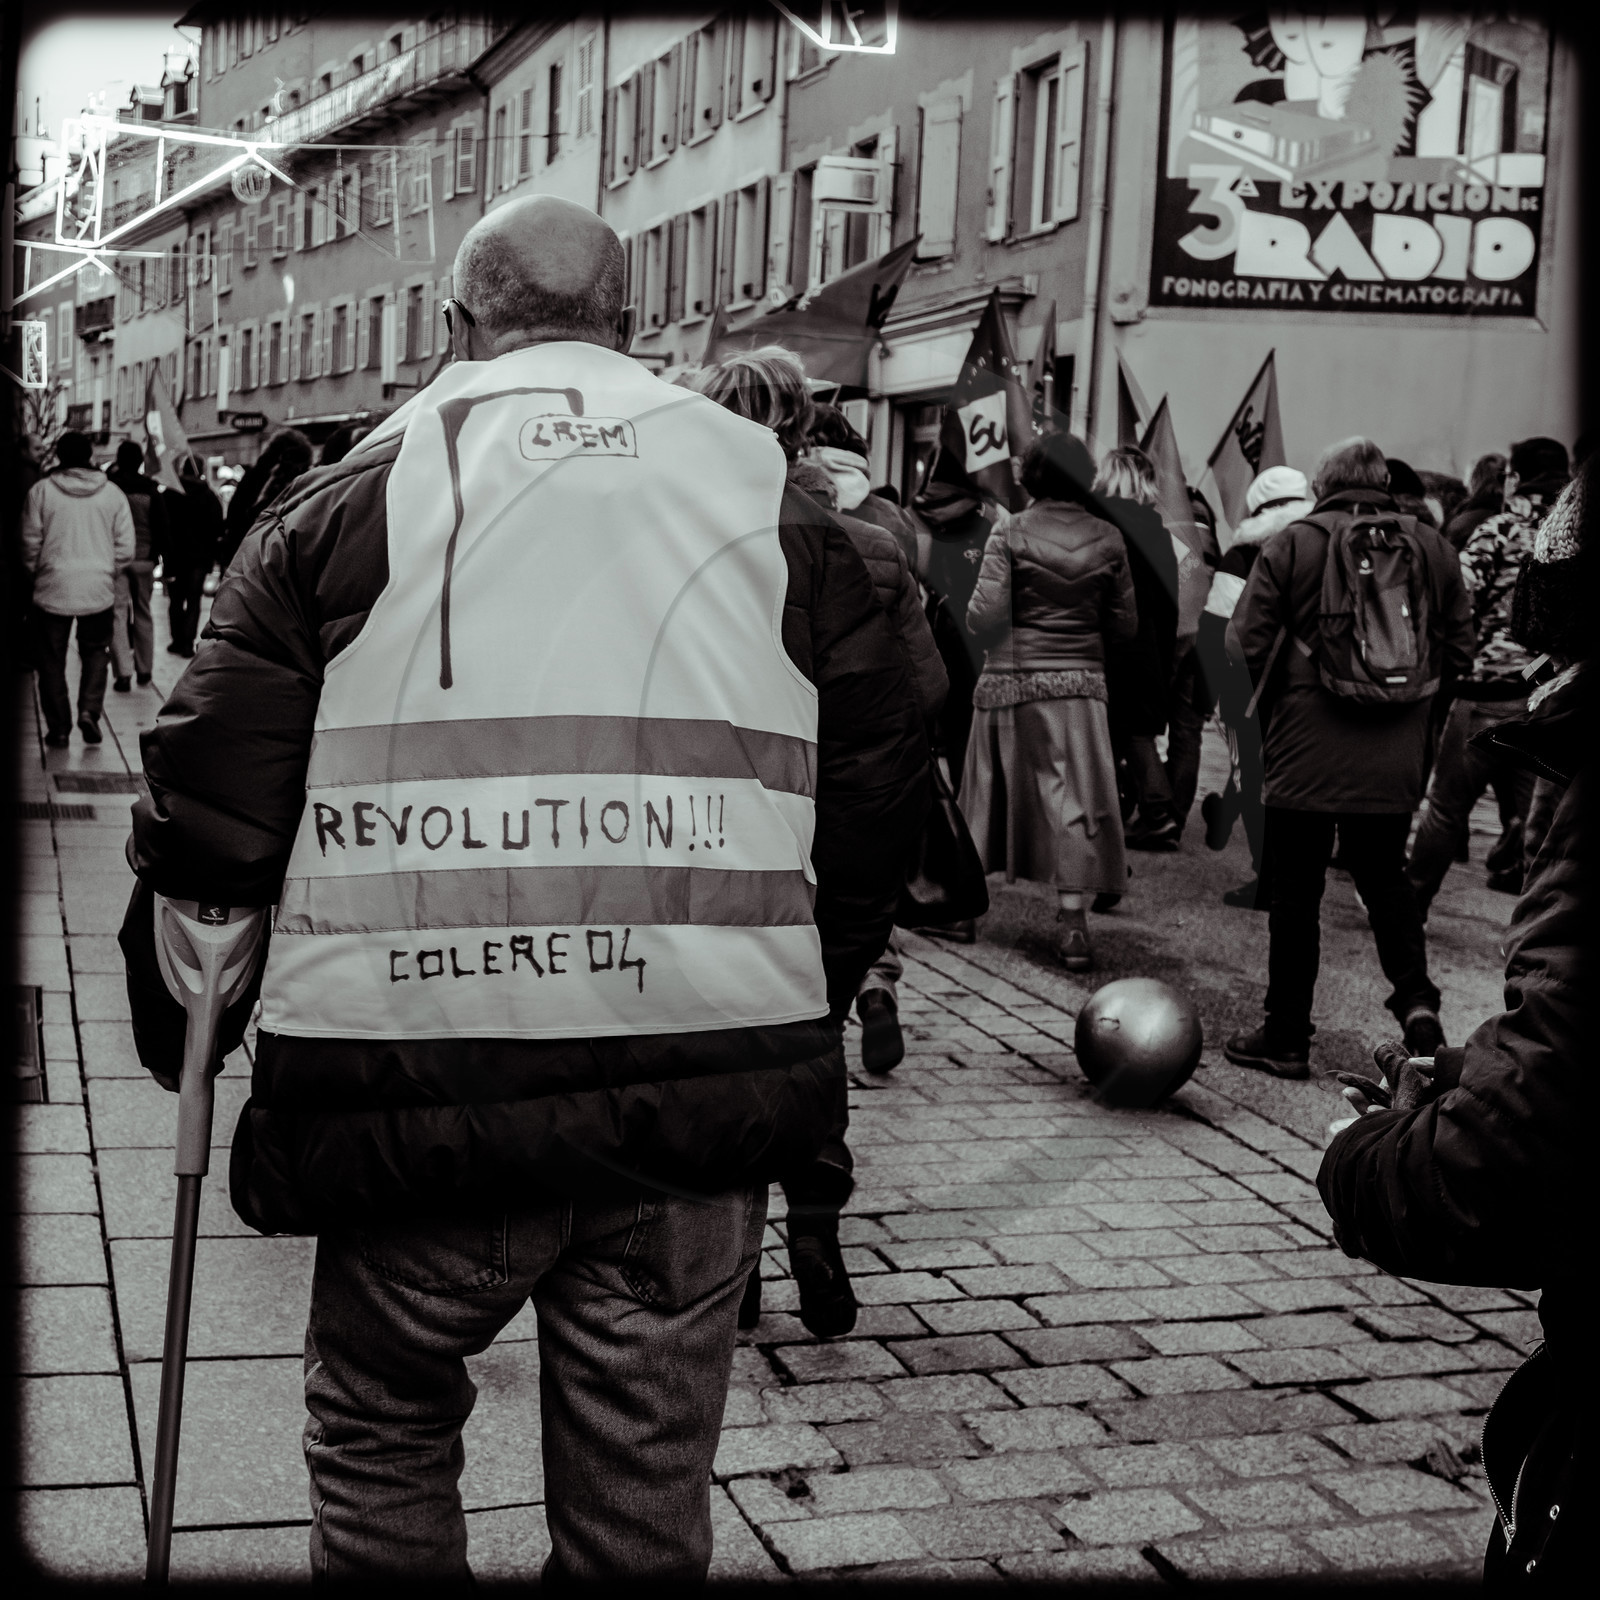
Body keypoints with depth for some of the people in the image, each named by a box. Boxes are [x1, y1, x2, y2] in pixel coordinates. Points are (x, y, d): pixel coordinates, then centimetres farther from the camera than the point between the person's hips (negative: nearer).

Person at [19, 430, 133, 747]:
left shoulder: (41, 490, -4)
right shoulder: (112, 493, 0)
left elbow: (29, 543, -1)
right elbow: (126, 547, 1)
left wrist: (34, 573, 16)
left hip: (53, 589, -1)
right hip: (99, 589, 1)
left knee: (51, 659, 9)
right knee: (95, 652, 17)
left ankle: (59, 728, 9)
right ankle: (90, 710, -3)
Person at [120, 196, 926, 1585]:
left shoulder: (349, 502, 3)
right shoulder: (774, 500, 9)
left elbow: (214, 800, 0)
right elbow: (881, 782, 11)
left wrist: (180, 1022, 14)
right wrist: (804, 1007, 21)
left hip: (417, 1089, -2)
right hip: (706, 1094, 2)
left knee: (379, 1432, 20)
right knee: (647, 1475, 15)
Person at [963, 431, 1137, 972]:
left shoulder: (1010, 532, -6)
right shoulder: (1107, 539, 1)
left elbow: (985, 613, -12)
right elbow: (1125, 627, 3)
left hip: (1011, 679, 0)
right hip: (1080, 682, 0)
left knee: (995, 790, 14)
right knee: (1074, 795, 0)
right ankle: (1072, 918, -6)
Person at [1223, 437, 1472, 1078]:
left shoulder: (1291, 545, -6)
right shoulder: (1432, 549, 5)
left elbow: (1247, 645, -7)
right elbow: (1458, 651, 6)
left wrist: (1269, 703, 11)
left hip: (1304, 757, -3)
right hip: (1394, 761, 3)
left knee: (1294, 895, 6)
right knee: (1386, 881, 19)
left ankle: (1285, 1038, 13)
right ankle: (1416, 1001, 1)